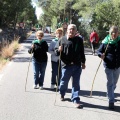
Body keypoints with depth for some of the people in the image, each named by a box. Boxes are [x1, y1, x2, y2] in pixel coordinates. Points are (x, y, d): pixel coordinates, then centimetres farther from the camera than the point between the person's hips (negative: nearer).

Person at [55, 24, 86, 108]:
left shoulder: (79, 40, 6)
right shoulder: (62, 40, -1)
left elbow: (82, 52, 13)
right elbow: (56, 51, 3)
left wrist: (83, 62, 13)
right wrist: (59, 50, -19)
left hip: (77, 65, 2)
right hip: (66, 65, -1)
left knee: (76, 83, 3)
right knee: (64, 81, 12)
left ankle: (76, 100, 8)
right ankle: (62, 94, 39)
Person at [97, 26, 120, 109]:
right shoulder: (105, 42, -9)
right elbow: (99, 51, -2)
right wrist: (101, 55, -22)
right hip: (108, 66, -3)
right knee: (110, 83, -4)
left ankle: (110, 95, 42)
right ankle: (111, 101, 0)